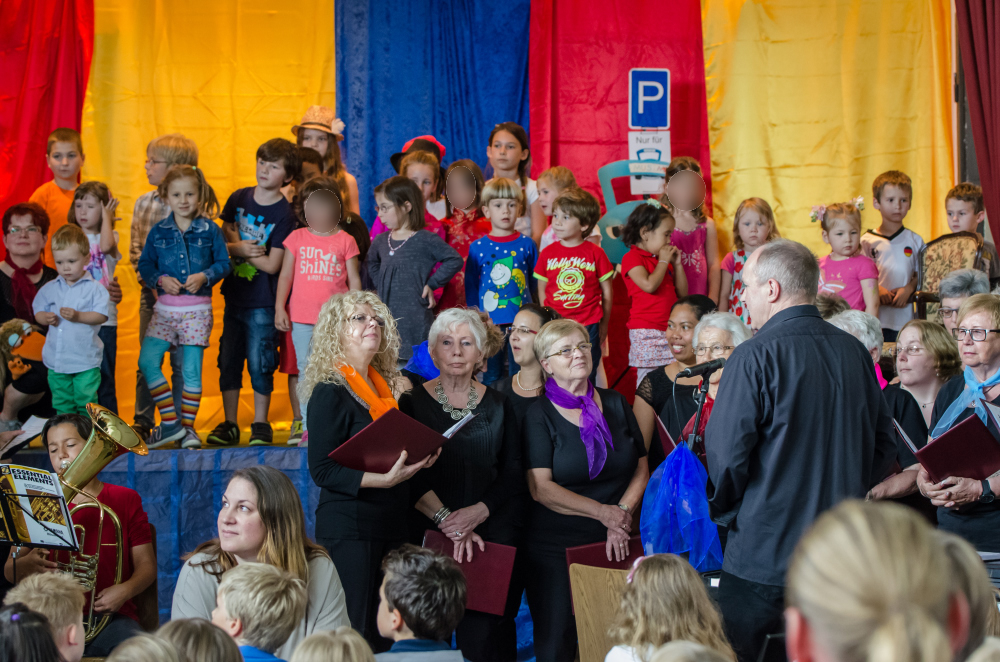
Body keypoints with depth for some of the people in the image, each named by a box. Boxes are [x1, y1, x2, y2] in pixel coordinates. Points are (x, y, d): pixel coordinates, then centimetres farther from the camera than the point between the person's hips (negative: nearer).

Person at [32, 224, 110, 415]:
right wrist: (45, 318, -12)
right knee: (61, 404, 13)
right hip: (56, 360, 4)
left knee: (86, 400, 0)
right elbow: (38, 311, 10)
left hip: (85, 361, -4)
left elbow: (101, 316, -13)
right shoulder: (49, 288, 8)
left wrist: (78, 316, -24)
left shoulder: (94, 288, -5)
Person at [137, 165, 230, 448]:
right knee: (147, 362, -8)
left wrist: (205, 276, -14)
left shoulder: (210, 230, 1)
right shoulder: (158, 232, 5)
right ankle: (170, 422, 0)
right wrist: (161, 279, -10)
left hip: (197, 308, -2)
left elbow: (223, 263, 3)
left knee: (191, 369, -1)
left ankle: (188, 426, 11)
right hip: (165, 307, 2)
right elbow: (145, 265, 8)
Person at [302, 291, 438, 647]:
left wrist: (419, 456, 4)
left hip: (390, 526, 7)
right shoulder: (330, 392, -9)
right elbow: (322, 470, -15)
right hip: (348, 529, -7)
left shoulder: (384, 385, 14)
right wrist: (383, 479, -25)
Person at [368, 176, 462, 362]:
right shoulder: (380, 241, 10)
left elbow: (455, 260, -9)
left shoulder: (425, 240, -8)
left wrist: (431, 284, -8)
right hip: (385, 317, 6)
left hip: (415, 320, -6)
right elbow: (372, 263, 31)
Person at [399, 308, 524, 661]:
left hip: (493, 532, 1)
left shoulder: (499, 405, 12)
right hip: (431, 535, -1)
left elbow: (514, 474, 5)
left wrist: (478, 512, -11)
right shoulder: (413, 403, 5)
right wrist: (447, 520, -15)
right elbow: (410, 477, -3)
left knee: (485, 634, -8)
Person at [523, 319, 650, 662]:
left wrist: (623, 514, -9)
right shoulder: (540, 415, -3)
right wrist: (602, 512, -16)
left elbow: (642, 469, 9)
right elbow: (540, 488, -12)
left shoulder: (615, 404, 9)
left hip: (615, 544, 3)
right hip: (556, 547, -3)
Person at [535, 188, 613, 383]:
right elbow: (542, 290, 10)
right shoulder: (548, 253, 3)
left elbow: (607, 292, 5)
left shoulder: (595, 253, -2)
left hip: (587, 326, -1)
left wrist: (604, 324, 7)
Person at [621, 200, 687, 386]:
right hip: (647, 332, -7)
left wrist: (677, 264, 10)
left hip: (669, 330, 7)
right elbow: (649, 285, -21)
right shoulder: (632, 258, -5)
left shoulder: (663, 260, 18)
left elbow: (682, 293, 19)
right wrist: (663, 261, -8)